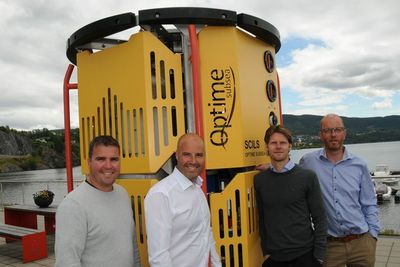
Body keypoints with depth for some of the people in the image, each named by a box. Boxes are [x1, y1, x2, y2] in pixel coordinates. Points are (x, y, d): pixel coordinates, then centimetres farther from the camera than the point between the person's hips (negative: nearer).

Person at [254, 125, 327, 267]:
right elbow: (262, 218, 6)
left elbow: (319, 218, -4)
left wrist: (319, 255, -7)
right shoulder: (259, 179, 0)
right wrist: (265, 251, 4)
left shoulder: (307, 177, -6)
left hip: (304, 254, -2)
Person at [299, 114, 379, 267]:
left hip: (361, 242, 2)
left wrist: (373, 234, 3)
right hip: (329, 244, -2)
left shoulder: (359, 165, 1)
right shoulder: (308, 162, -4)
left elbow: (369, 204, 8)